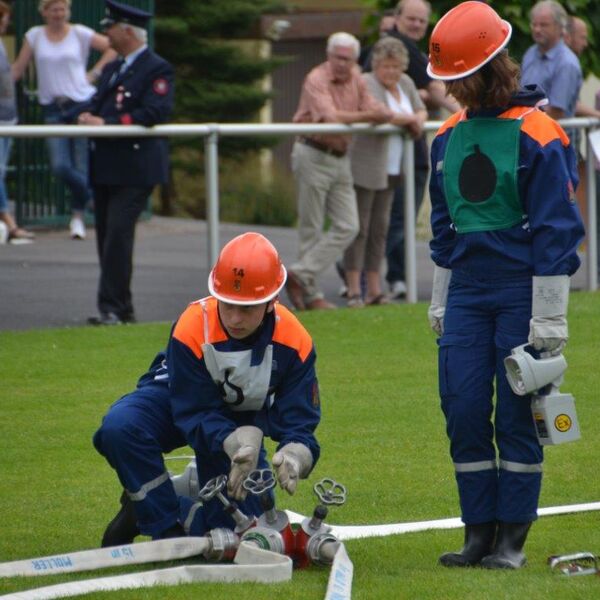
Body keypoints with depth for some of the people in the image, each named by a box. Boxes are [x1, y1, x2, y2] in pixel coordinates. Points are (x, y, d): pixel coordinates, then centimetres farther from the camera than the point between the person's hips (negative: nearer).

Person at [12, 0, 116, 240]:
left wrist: (95, 73, -1)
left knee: (81, 166, -2)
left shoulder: (80, 34, 2)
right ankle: (88, 195, 16)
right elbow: (17, 70, 7)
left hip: (82, 104, -1)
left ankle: (78, 216, 15)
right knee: (60, 166, -12)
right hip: (52, 110, 1)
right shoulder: (35, 36, 6)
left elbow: (113, 48, 8)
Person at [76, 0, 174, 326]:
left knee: (118, 234, -15)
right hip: (105, 166, 9)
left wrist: (106, 123, -20)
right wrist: (88, 116, -6)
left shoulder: (157, 70, -7)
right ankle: (121, 308, 15)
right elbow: (97, 103, 19)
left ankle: (112, 308, -16)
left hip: (135, 168, -9)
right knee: (106, 235, 8)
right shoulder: (112, 69, 21)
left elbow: (154, 113, -18)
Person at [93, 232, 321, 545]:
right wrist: (235, 443, -49)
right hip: (177, 399, -2)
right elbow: (194, 414, -28)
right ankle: (168, 530, -17)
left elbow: (299, 423, -24)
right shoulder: (192, 328, -33)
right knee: (119, 427, -35)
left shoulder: (294, 343, -26)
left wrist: (293, 456, -49)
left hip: (244, 420, 2)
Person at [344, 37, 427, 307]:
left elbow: (420, 110, 22)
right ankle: (354, 291, -8)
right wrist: (409, 118, -12)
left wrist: (419, 119, -2)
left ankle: (374, 290, 13)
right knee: (359, 227, -8)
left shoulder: (405, 83, 13)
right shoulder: (367, 84, -12)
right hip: (364, 167, -8)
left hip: (390, 170, 8)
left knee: (380, 228, 10)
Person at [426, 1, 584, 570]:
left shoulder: (536, 135, -10)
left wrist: (549, 317, -12)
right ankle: (479, 531, 11)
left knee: (516, 416, -1)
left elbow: (556, 229, -10)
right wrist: (439, 303, 19)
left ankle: (512, 538, 6)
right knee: (463, 412, 2)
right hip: (466, 293, 6)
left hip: (521, 294, -6)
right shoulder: (448, 137, 11)